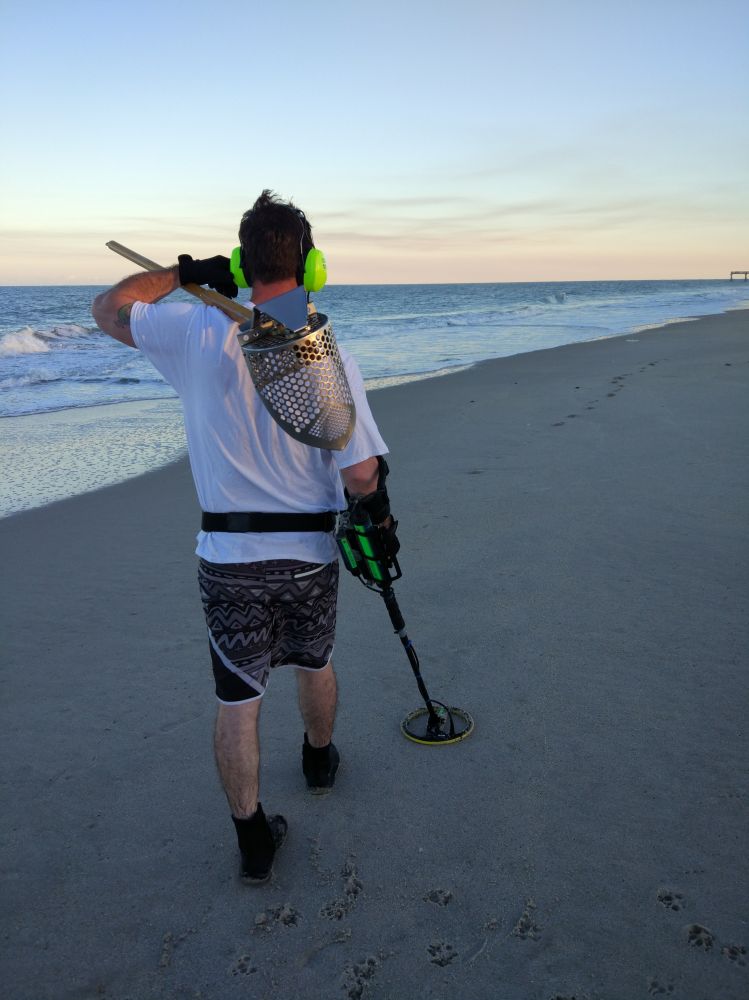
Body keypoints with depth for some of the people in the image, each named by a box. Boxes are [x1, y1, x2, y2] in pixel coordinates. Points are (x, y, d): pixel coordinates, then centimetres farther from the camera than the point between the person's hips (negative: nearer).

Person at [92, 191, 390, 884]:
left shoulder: (200, 333, -11)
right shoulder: (332, 357, -12)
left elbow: (108, 309, 7)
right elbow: (361, 475, -12)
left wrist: (183, 272, 12)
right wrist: (375, 514, 8)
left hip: (229, 557, -1)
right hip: (310, 554, 1)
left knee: (237, 702, 11)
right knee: (315, 665, 27)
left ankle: (254, 842, 22)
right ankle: (320, 761, 52)